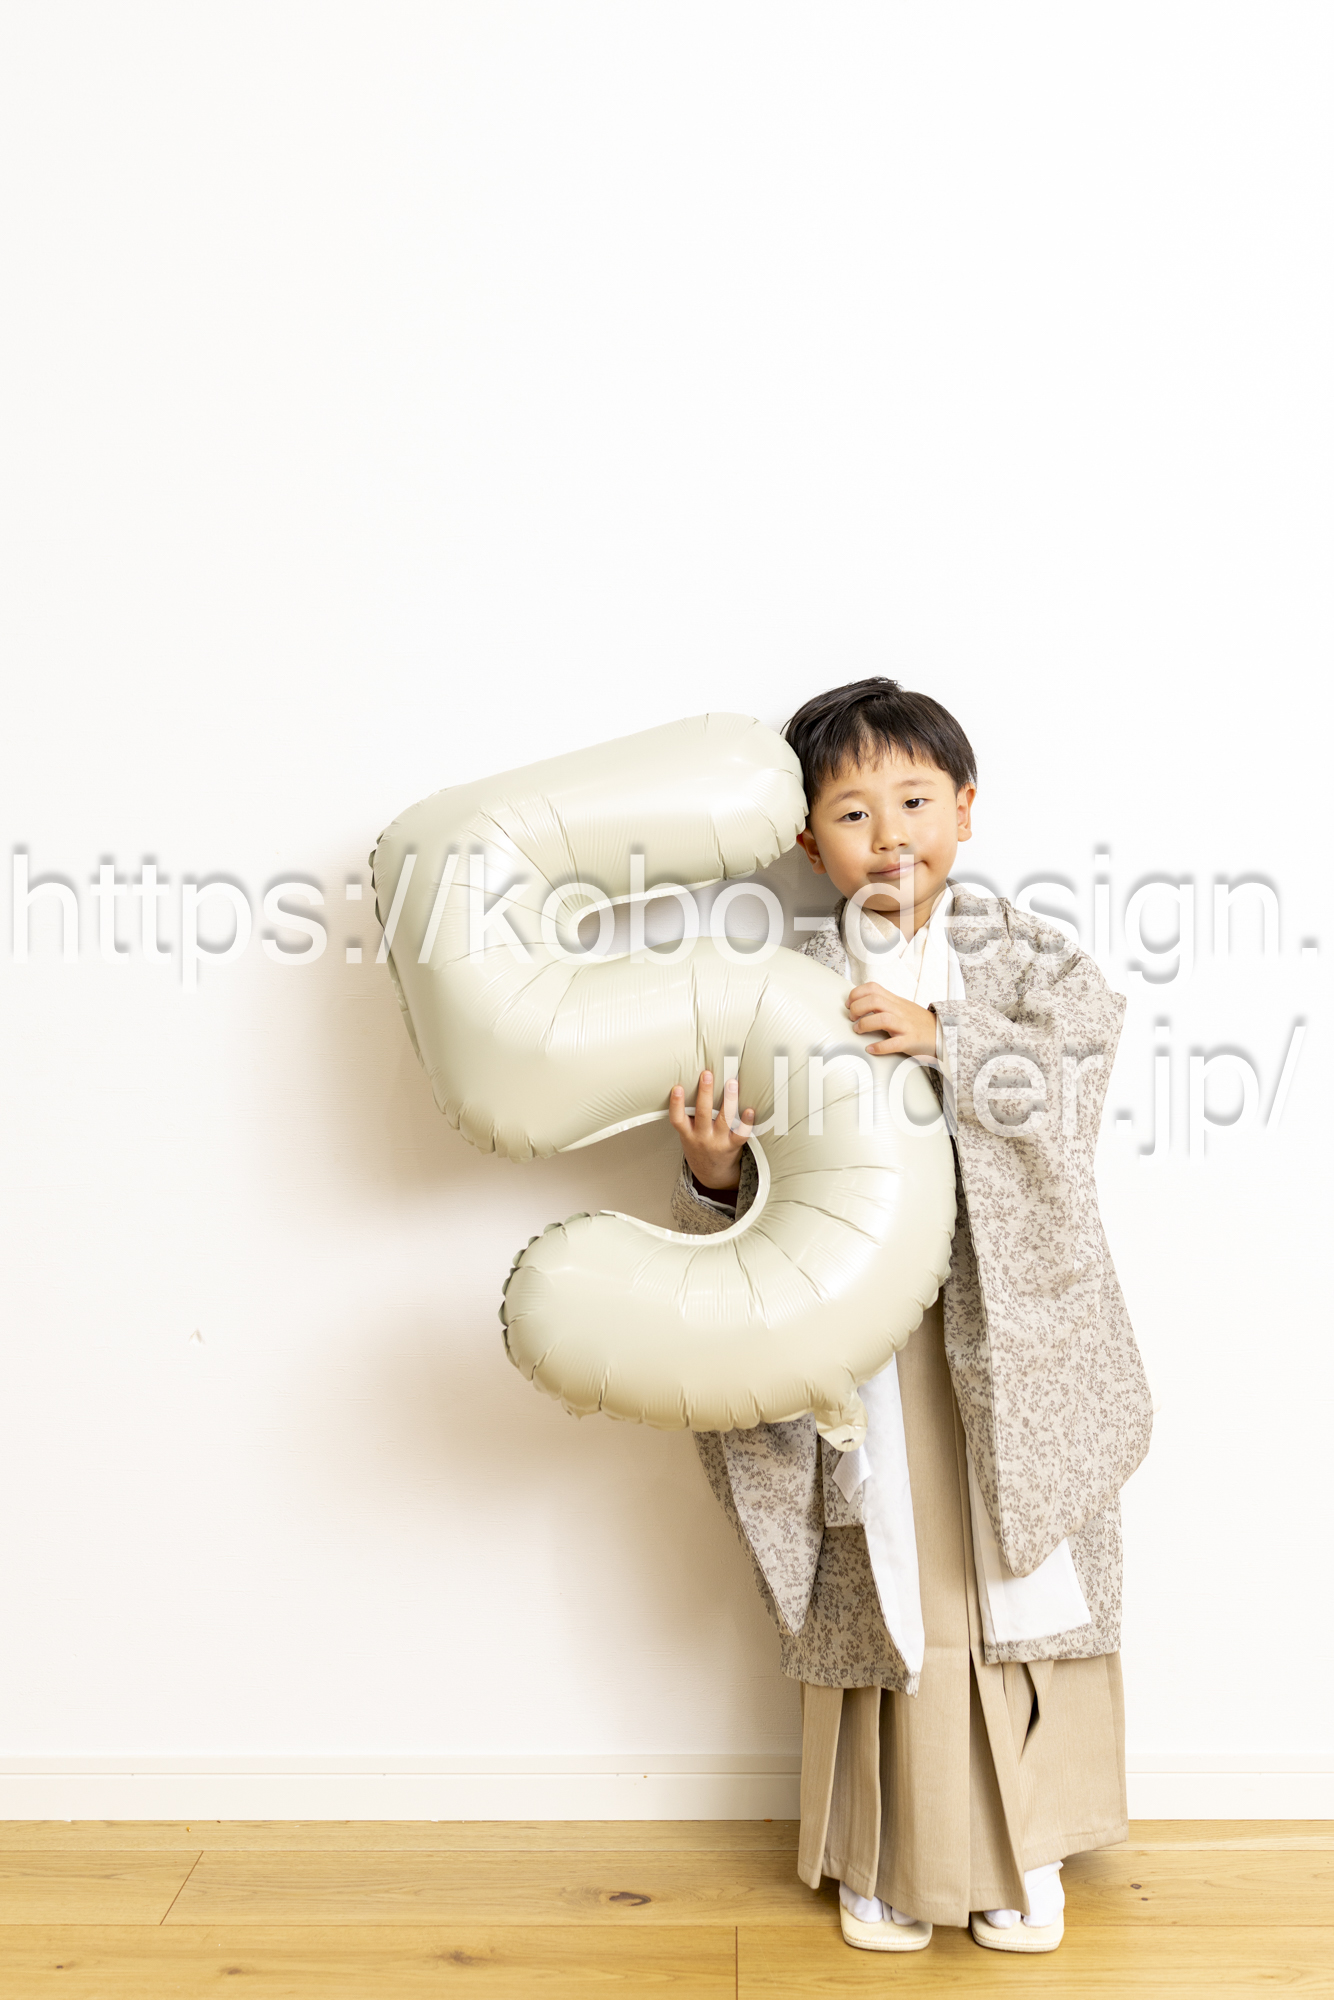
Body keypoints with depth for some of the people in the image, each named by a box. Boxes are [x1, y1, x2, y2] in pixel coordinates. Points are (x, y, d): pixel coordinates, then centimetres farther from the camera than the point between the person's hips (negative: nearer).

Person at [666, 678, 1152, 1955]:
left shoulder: (1021, 956, 1)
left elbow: (1073, 1084, -14)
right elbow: (765, 1193, 1)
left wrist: (945, 1038, -24)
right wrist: (713, 1170, -20)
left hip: (1013, 1330, 1)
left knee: (1023, 1574, 10)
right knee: (885, 1586, 8)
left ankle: (1023, 1847, 30)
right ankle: (889, 1852, 28)